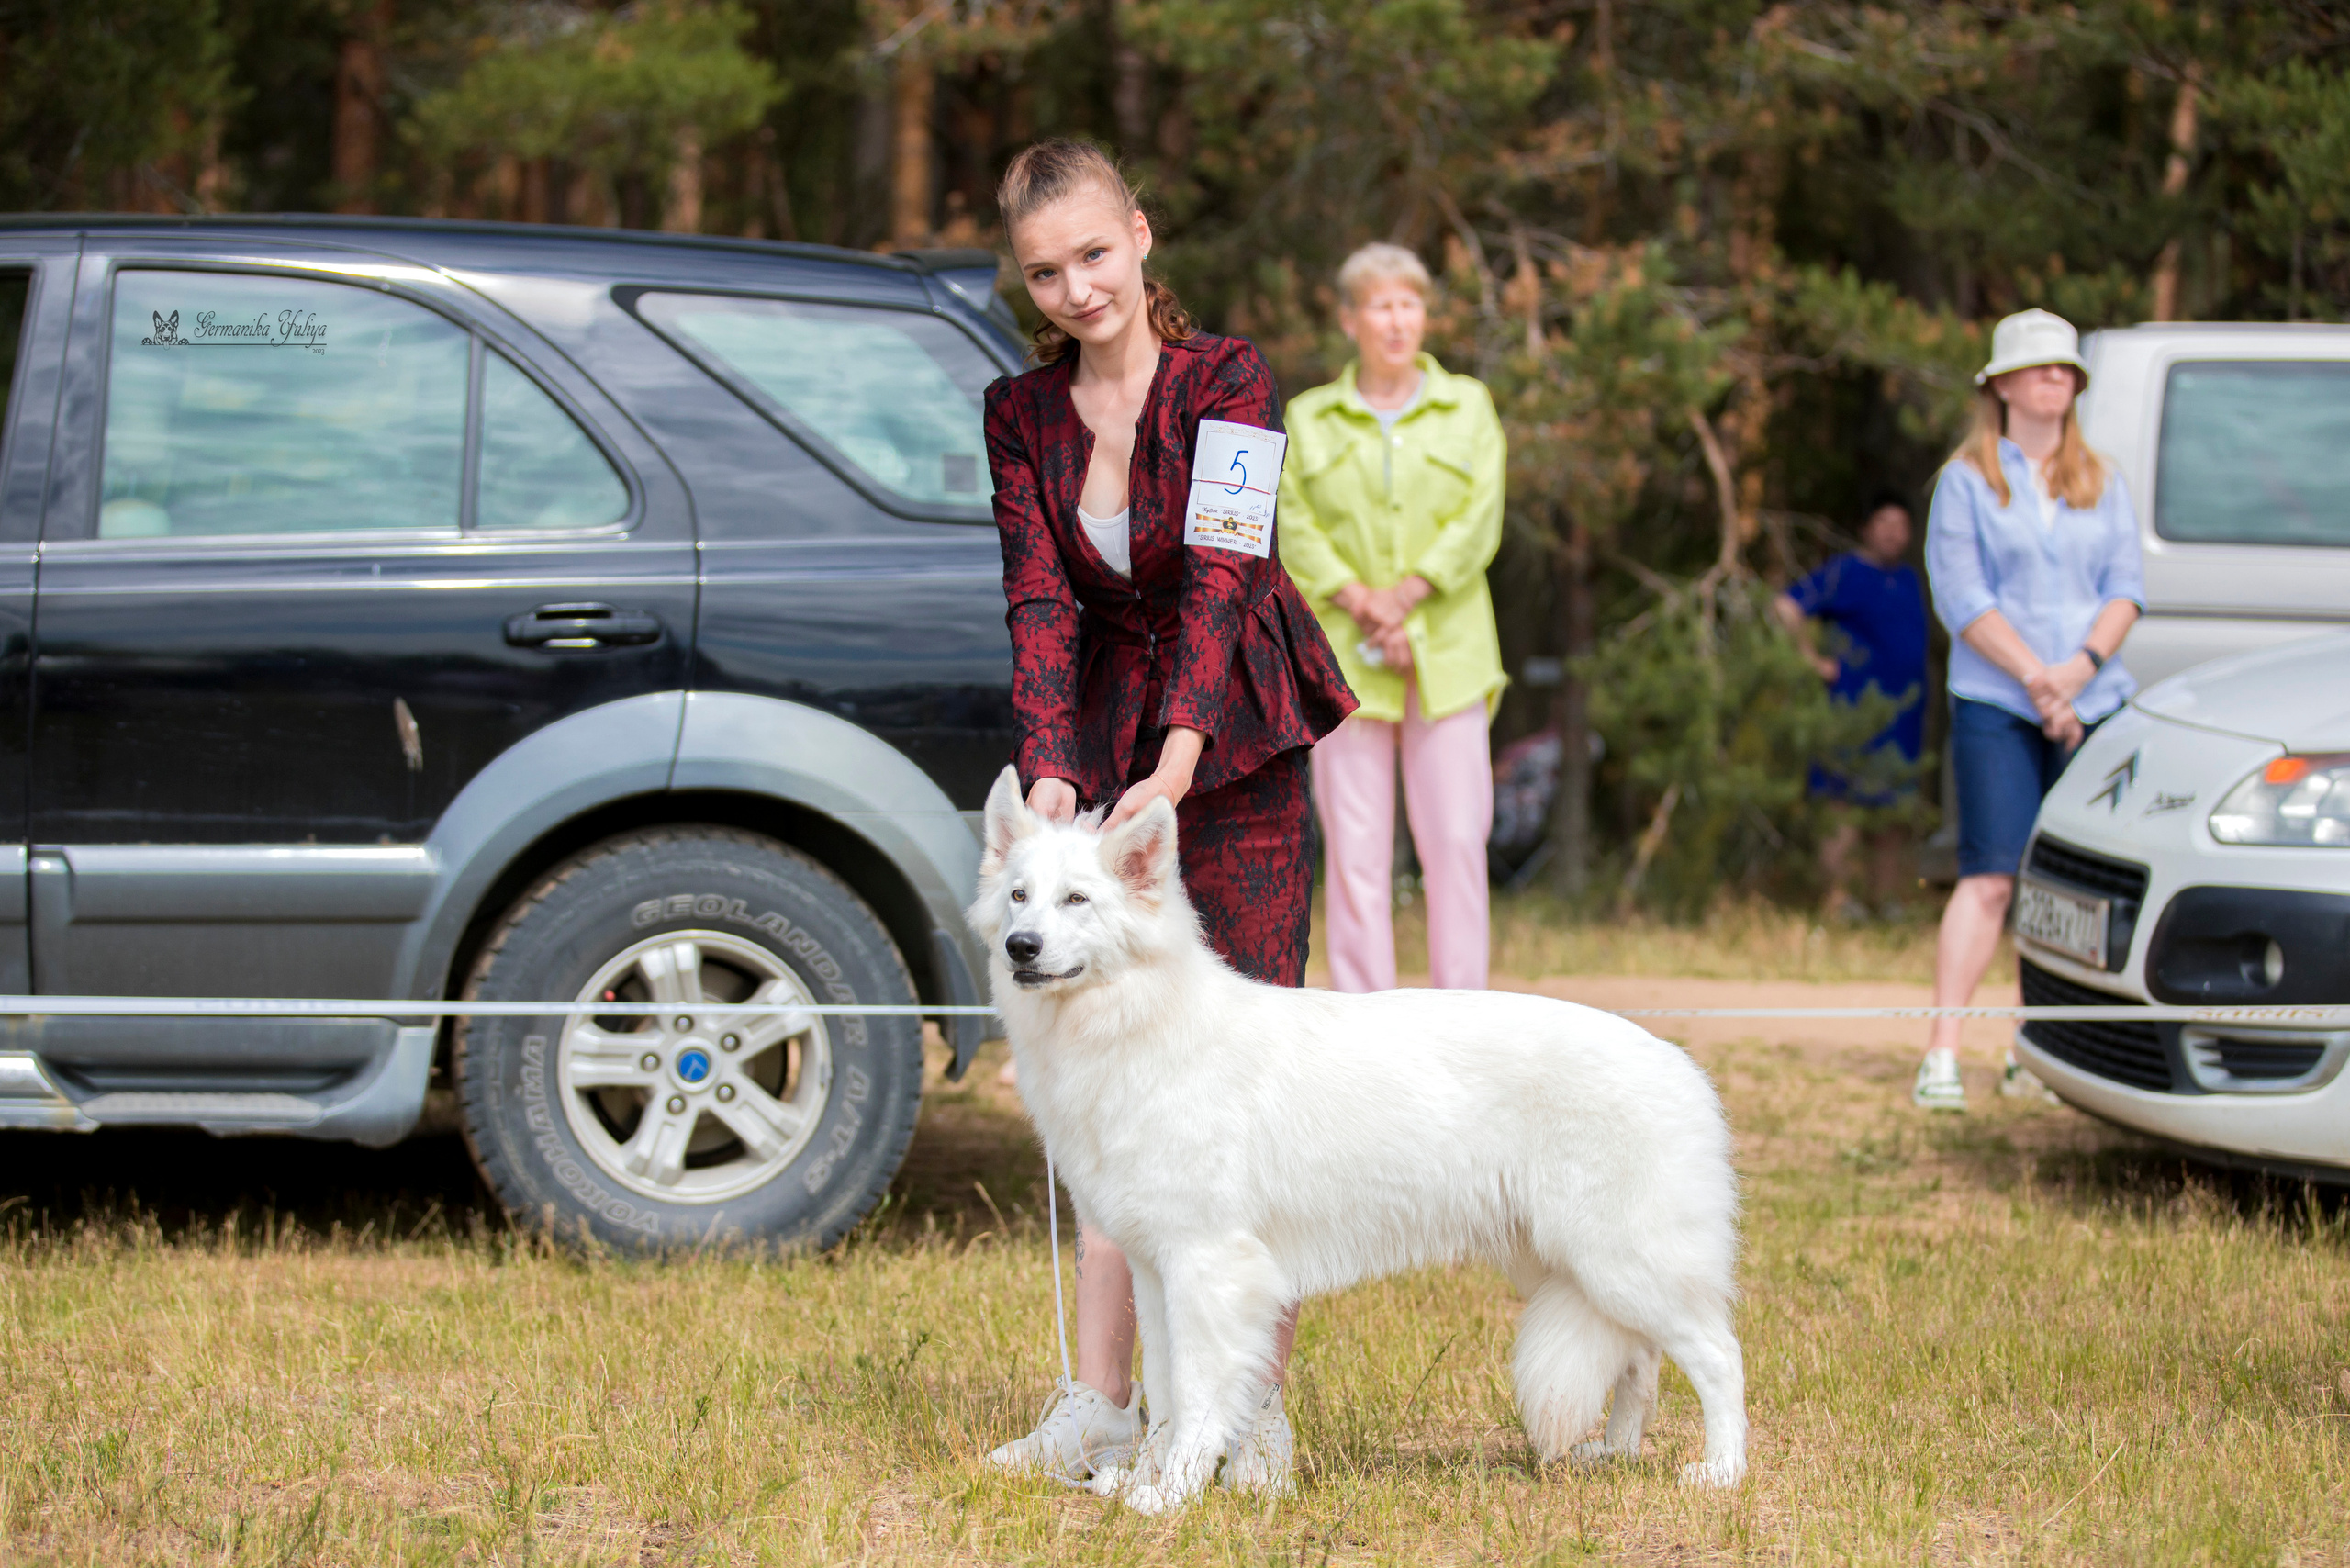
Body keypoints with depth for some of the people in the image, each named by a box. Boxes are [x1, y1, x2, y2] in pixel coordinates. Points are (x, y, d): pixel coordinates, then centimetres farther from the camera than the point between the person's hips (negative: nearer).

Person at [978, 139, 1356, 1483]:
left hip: (1236, 748, -4)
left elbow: (1221, 575, -23)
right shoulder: (1024, 414, 1)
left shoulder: (1227, 381, -12)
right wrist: (1048, 778, -23)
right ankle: (1101, 1400, 5)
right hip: (1102, 745, 4)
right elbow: (1041, 603, -7)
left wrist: (1175, 768, -35)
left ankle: (1259, 1407, 1)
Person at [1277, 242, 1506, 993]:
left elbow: (1479, 520, 1)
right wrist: (1361, 603, -13)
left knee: (1457, 842, -4)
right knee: (1354, 850, -3)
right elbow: (1296, 530, 2)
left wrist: (1406, 594, -11)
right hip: (1344, 661, 0)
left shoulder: (1467, 406, 12)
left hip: (1447, 654, 0)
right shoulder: (1310, 419, 11)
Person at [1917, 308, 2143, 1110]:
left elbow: (2127, 587, 7)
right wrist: (2034, 676, -14)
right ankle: (1942, 1055, -13)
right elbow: (1962, 599, -5)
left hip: (2094, 704, 4)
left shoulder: (2101, 484, 14)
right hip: (1995, 706, -4)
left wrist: (2082, 666, -10)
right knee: (1991, 877, -12)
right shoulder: (1967, 482, 3)